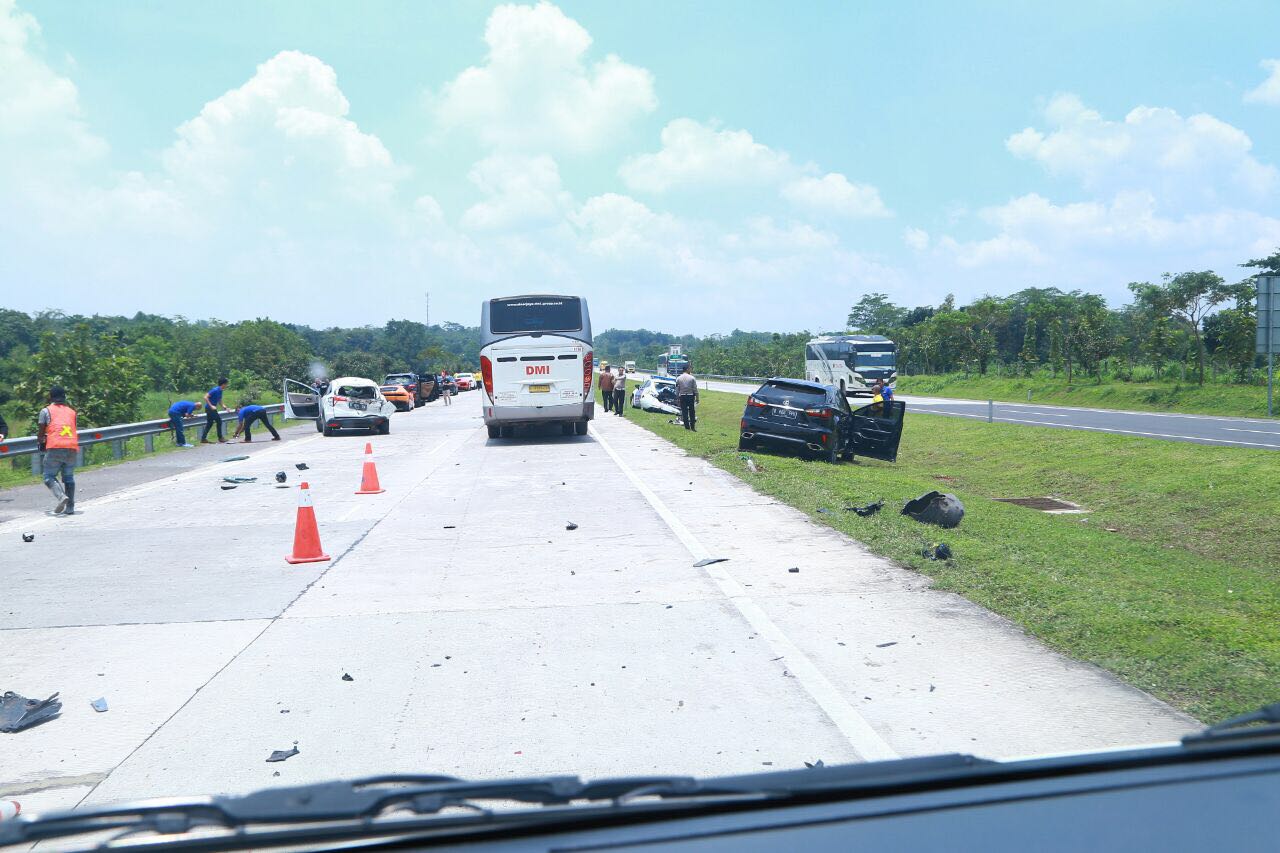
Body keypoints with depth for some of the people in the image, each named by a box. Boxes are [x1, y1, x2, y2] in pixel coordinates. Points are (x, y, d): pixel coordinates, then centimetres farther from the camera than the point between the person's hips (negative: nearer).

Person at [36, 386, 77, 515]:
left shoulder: (46, 411, 8)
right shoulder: (72, 411, 20)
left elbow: (41, 431, 7)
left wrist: (40, 442, 27)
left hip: (55, 448, -4)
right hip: (72, 447, 4)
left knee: (49, 477, 4)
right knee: (69, 477, 13)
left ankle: (61, 496, -22)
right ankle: (70, 507, 10)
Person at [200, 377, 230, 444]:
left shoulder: (220, 391, 8)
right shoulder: (215, 390, -20)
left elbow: (219, 400, 21)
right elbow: (205, 397, -22)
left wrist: (223, 406, 2)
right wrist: (211, 406, -25)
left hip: (212, 408, 9)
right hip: (209, 408, -9)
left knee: (209, 423, 10)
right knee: (219, 421, -5)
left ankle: (203, 439, 11)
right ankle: (220, 438, 3)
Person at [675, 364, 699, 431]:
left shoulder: (678, 378, -1)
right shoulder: (692, 378, -6)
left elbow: (677, 389, 1)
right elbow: (695, 389, -4)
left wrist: (677, 398, 9)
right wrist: (697, 398, 2)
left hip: (682, 396, 1)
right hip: (690, 396, -1)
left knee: (684, 412, 5)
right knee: (692, 412, 8)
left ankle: (687, 427, 4)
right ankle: (692, 426, 9)